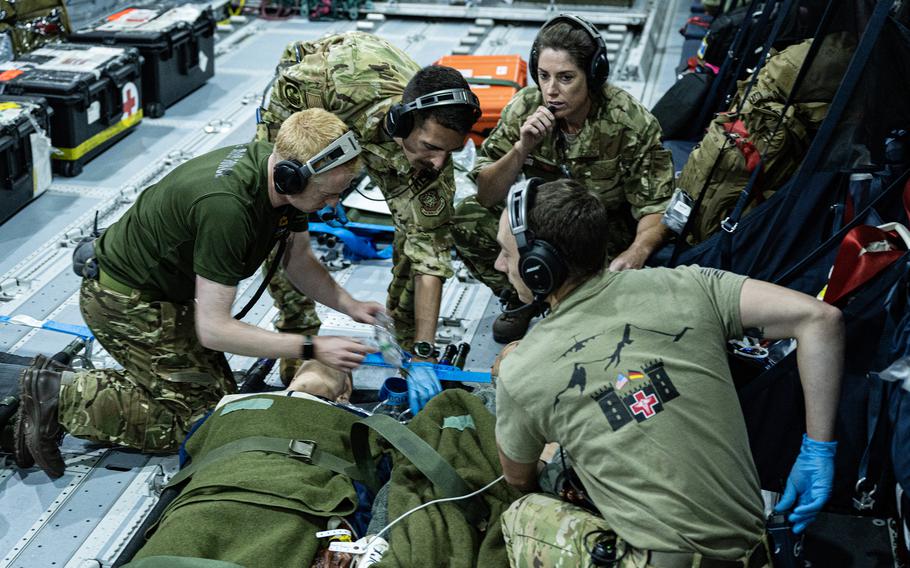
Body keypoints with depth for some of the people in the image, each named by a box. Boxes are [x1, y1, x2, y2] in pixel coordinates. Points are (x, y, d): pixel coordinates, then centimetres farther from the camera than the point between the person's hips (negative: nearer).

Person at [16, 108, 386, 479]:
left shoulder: (285, 171, -10)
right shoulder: (226, 207, -37)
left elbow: (298, 260, 7)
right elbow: (213, 329, -33)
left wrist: (349, 305, -8)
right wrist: (312, 349, -29)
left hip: (165, 290, 9)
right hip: (126, 300, -9)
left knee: (218, 391, 13)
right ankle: (62, 398, -1)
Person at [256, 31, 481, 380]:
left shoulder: (433, 152, -36)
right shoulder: (353, 78, -47)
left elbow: (430, 253, -32)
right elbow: (288, 83, -24)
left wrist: (423, 351, -34)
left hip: (380, 141, 1)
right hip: (305, 102, -1)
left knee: (421, 225, -11)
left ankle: (407, 335, 9)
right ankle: (299, 336, 7)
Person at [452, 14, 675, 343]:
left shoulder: (631, 124, -24)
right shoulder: (525, 109, -16)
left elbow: (656, 208, -20)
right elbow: (487, 196, -15)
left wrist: (638, 251, -42)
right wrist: (521, 149, -33)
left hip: (608, 230, -3)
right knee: (468, 219, -19)